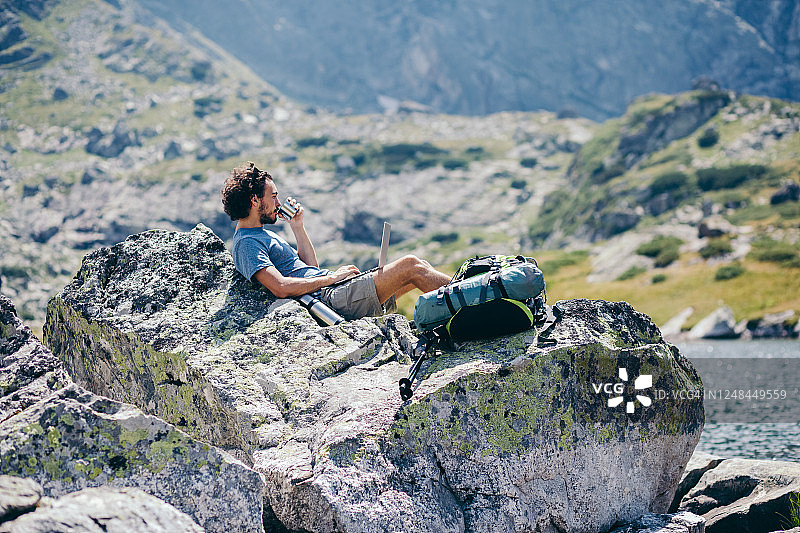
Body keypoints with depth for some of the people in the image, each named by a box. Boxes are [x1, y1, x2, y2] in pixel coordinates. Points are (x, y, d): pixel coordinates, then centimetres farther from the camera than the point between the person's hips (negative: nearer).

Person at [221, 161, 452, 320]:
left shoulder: (263, 234, 23)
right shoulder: (246, 243, -9)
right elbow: (281, 288, -22)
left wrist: (297, 225, 15)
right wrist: (332, 277, -15)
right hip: (330, 298, -10)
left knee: (417, 266, 5)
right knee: (411, 266, -14)